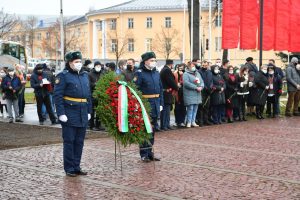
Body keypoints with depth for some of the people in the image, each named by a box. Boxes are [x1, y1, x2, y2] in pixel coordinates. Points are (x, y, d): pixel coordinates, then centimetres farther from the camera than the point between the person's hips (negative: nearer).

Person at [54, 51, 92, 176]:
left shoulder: (85, 75, 13)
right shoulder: (63, 76, -7)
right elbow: (58, 95, -12)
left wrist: (89, 111, 13)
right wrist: (61, 113, -18)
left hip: (83, 115, 6)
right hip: (69, 115, -6)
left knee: (79, 142, 11)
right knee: (69, 141, 1)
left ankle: (77, 167, 20)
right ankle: (69, 169, 10)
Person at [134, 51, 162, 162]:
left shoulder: (156, 73, 12)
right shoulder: (139, 73, -9)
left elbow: (160, 89, 16)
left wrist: (161, 103, 11)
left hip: (155, 105, 7)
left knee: (152, 130, 13)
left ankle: (150, 152, 24)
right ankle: (144, 154, 7)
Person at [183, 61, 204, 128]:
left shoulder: (197, 73, 18)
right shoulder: (186, 74, -6)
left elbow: (202, 82, 15)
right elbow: (186, 83, -19)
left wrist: (201, 87, -8)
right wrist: (196, 87, -19)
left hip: (197, 95, 7)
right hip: (189, 94, -7)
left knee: (195, 109, 10)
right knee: (190, 108, -8)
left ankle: (193, 122, 18)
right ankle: (189, 122, 0)